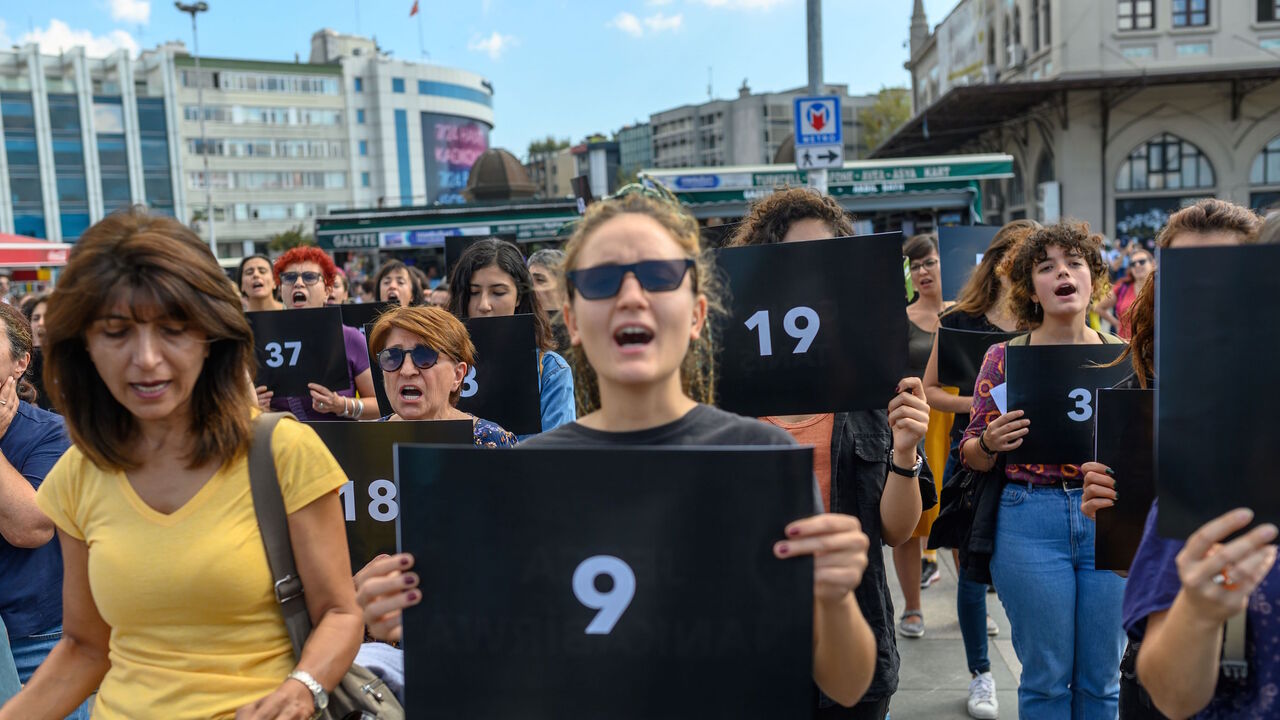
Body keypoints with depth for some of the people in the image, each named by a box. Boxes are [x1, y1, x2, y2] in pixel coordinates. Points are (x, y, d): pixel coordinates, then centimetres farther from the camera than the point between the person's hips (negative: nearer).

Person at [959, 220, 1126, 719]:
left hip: (1110, 515, 2)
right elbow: (973, 458, 4)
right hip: (1029, 522, -2)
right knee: (1047, 676, 6)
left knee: (1101, 677, 11)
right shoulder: (1005, 358, 0)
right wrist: (989, 443, -17)